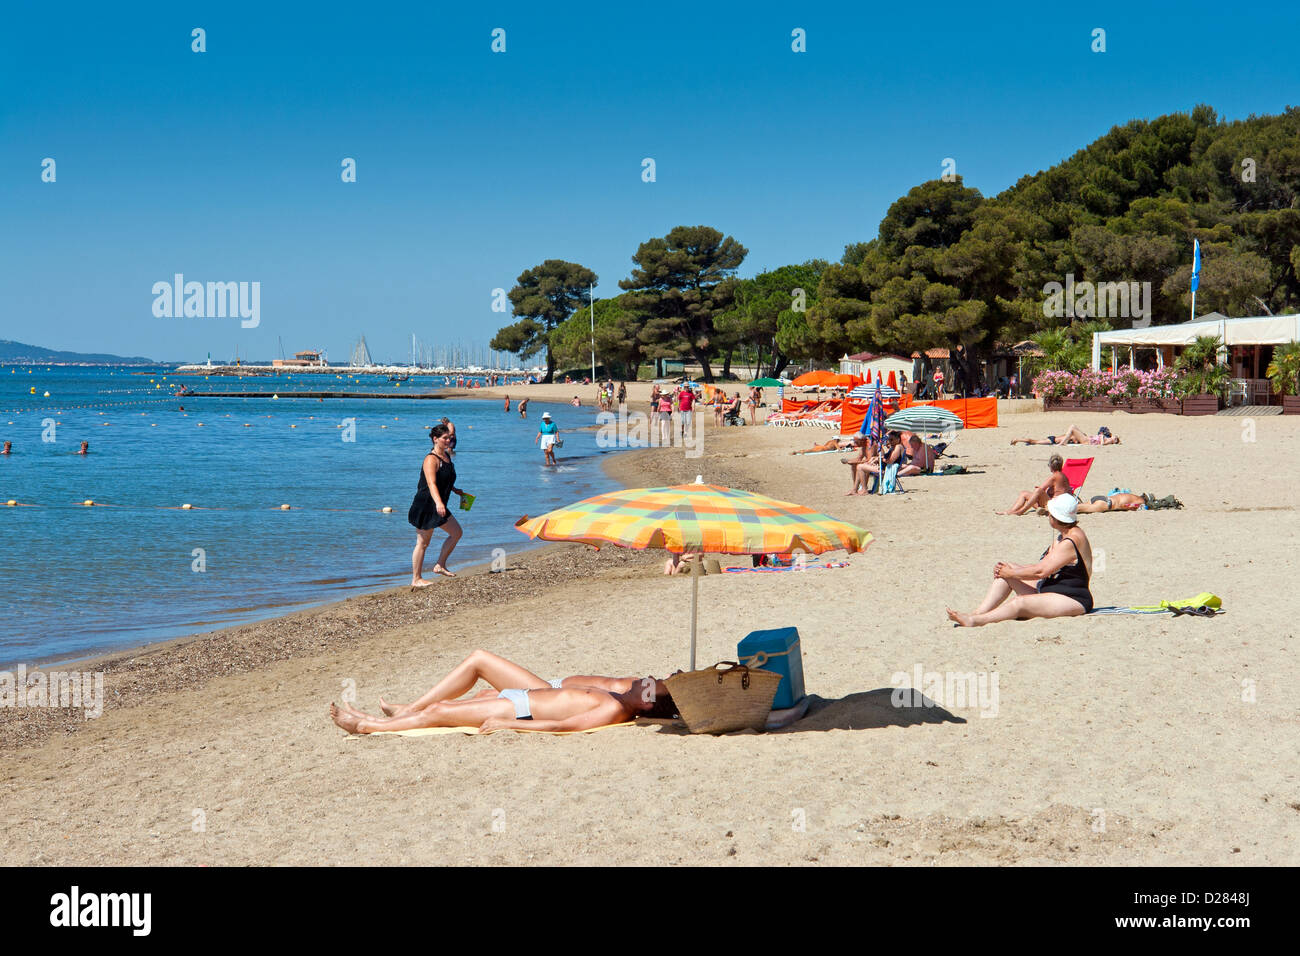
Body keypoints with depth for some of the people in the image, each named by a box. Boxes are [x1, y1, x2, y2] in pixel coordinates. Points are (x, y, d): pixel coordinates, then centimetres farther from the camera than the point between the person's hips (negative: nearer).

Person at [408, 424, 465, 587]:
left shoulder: (447, 454, 10)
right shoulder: (431, 460, -19)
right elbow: (431, 483, -33)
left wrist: (455, 490, 33)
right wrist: (438, 502, -46)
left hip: (439, 507, 9)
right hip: (425, 506, -9)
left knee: (457, 532, 11)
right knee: (423, 542, -3)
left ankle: (440, 566, 19)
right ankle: (416, 579, 4)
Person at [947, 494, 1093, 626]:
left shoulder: (1071, 541, -20)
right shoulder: (1064, 536, 14)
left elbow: (1041, 571, -21)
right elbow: (1044, 567, 17)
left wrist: (1011, 572, -9)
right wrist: (1014, 568, 6)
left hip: (1073, 600, -10)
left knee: (1020, 602, -32)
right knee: (1004, 574, 3)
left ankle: (974, 621, -34)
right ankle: (979, 613, -9)